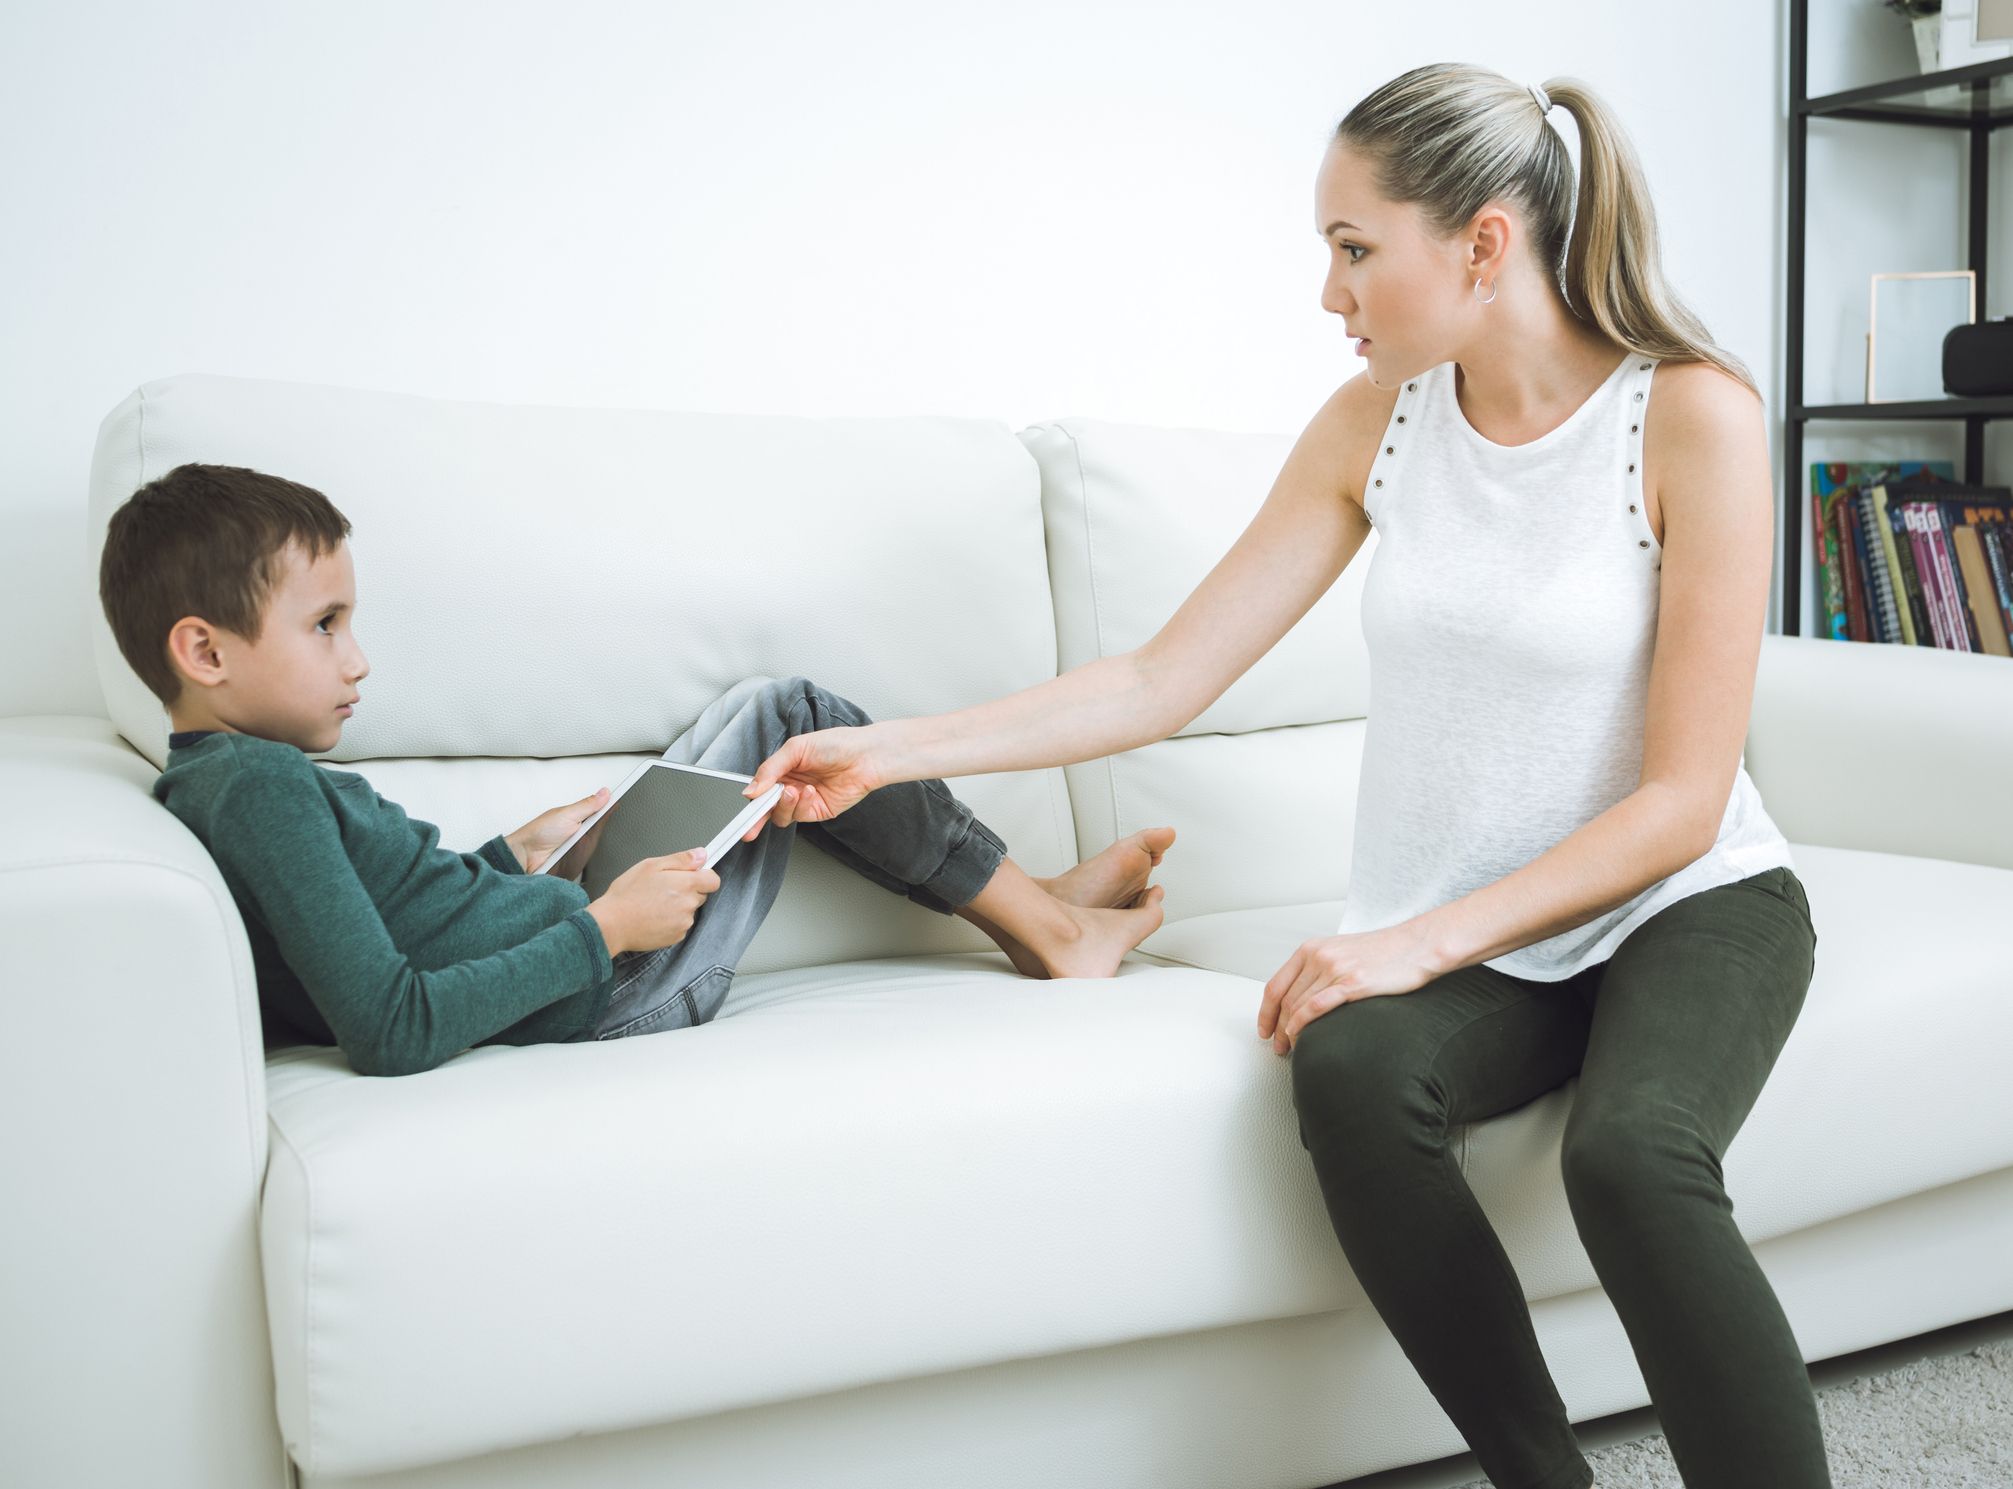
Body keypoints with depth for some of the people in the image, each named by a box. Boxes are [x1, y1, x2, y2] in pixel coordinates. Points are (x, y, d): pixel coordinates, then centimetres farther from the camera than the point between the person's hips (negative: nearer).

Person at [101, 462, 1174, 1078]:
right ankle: (1045, 921, 19)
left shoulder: (210, 782, 6)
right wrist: (603, 927, -24)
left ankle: (1040, 912, 25)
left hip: (588, 961, 10)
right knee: (788, 713, 2)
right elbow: (391, 1033, -30)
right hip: (603, 990, -10)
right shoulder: (265, 788, -23)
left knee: (764, 709, 20)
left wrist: (512, 858, 10)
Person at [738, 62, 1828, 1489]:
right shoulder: (1374, 422, 2)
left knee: (1631, 1154, -35)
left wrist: (1422, 941, -20)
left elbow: (1683, 798, -12)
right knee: (1351, 1071, -30)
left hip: (1689, 903, -3)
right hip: (1462, 933, 3)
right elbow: (1161, 682, 2)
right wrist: (888, 752, -1)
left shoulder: (1693, 415, -11)